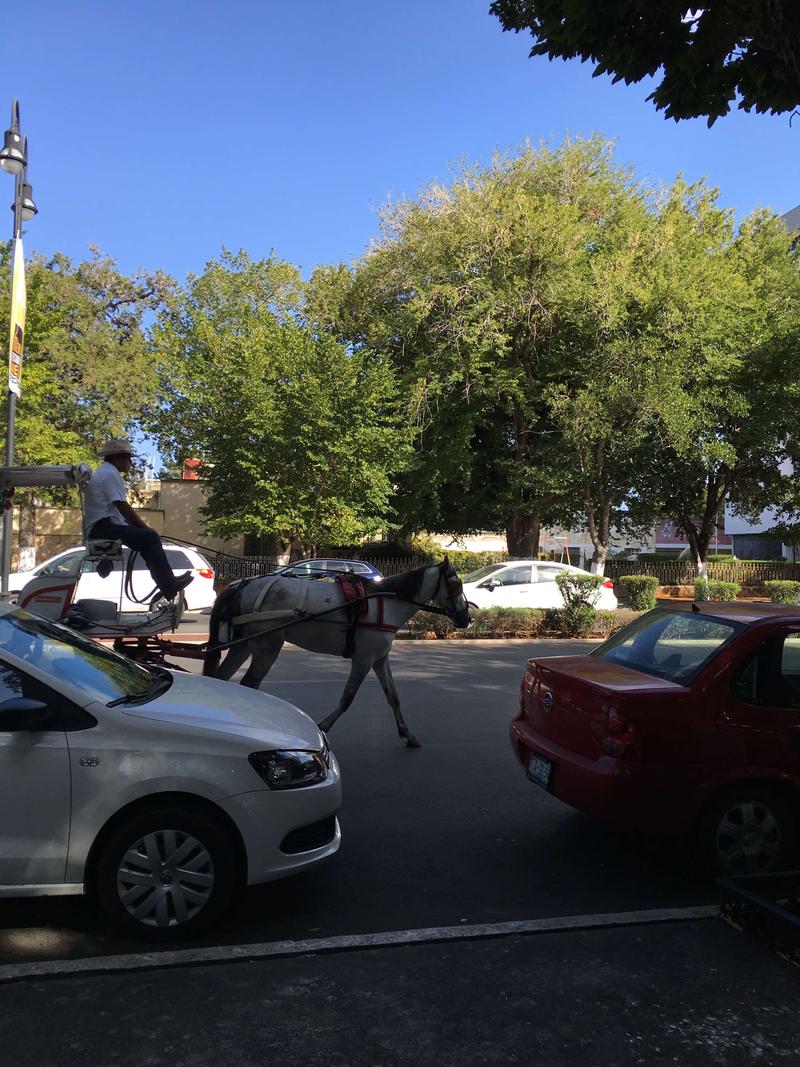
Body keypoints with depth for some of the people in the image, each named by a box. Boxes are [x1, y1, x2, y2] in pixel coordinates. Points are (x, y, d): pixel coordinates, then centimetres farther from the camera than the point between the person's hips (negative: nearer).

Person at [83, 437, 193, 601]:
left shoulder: (105, 472, 23)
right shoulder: (110, 473, -11)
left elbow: (121, 508, 21)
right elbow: (123, 507, -18)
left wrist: (142, 526, 11)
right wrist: (145, 527, -9)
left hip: (99, 527, 11)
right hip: (103, 527, -11)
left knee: (147, 539, 7)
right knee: (150, 537, -21)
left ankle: (166, 587, 1)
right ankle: (169, 585, -19)